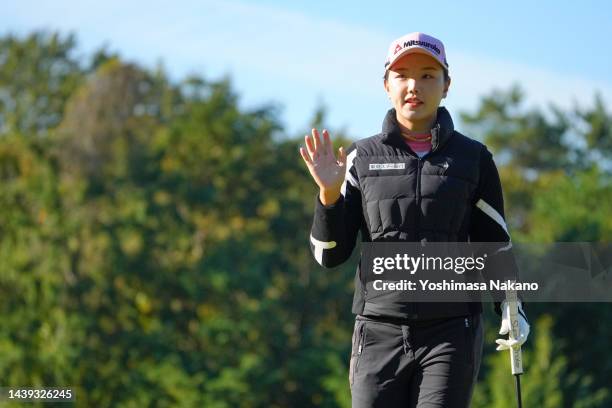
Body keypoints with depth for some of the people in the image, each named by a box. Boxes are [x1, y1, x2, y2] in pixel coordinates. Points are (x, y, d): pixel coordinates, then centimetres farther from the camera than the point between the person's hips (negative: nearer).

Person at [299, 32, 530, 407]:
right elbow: (329, 255, 6)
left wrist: (511, 309, 0)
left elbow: (496, 244, 12)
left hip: (452, 334, -1)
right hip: (380, 333, 1)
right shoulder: (362, 159, 7)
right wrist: (329, 194, -9)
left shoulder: (473, 159, 6)